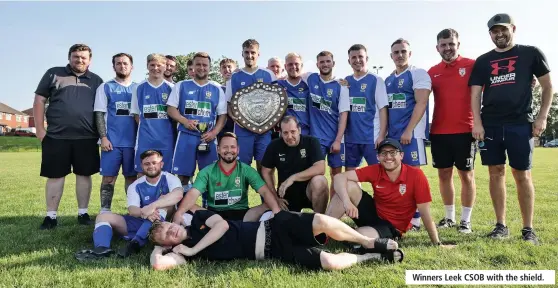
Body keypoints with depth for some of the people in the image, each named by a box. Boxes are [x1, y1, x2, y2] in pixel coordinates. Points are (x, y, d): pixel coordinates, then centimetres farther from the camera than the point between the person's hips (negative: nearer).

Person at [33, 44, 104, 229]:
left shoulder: (96, 80, 11)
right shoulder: (53, 74, 8)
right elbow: (39, 100, 6)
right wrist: (40, 128, -1)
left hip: (86, 137, 1)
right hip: (56, 136, -1)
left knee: (84, 174, 6)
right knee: (55, 176, 4)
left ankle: (83, 213, 17)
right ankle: (51, 216, 13)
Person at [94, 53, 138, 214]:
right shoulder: (105, 87, 7)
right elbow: (99, 114, 1)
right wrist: (103, 137, -9)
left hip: (133, 141, 2)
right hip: (112, 141, -1)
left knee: (132, 176, 7)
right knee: (109, 177, -1)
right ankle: (105, 212, 6)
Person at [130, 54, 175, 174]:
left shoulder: (171, 88, 4)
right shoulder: (139, 88, 5)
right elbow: (136, 114, 9)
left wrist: (165, 128, 3)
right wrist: (147, 127, -1)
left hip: (166, 138, 0)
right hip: (145, 138, 0)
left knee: (165, 173, 6)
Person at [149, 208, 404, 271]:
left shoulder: (196, 217, 10)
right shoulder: (184, 250, 3)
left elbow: (222, 224, -7)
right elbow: (158, 264, -11)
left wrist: (194, 248, -5)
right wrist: (157, 247, 6)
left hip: (271, 227, 2)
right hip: (273, 251, -1)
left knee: (321, 222, -25)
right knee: (329, 262, -22)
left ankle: (372, 244, 0)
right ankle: (371, 258, 7)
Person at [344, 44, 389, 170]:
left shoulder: (376, 80, -1)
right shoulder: (345, 81, 10)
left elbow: (383, 109, -6)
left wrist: (381, 135, -13)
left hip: (372, 137, -4)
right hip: (350, 137, 4)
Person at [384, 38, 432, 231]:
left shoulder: (418, 74, -2)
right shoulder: (388, 80, 18)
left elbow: (421, 103, -12)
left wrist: (409, 130, -19)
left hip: (411, 133, -6)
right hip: (391, 134, 7)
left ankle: (415, 218, 4)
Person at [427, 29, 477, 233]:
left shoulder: (472, 65, -2)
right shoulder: (432, 72, 8)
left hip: (465, 131, -3)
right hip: (439, 132, 4)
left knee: (466, 175, 5)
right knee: (444, 174, 10)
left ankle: (466, 220, 14)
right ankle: (449, 217, 23)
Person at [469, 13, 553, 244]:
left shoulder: (531, 53, 7)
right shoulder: (483, 61, 12)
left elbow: (547, 85, 6)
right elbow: (475, 94, 8)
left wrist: (542, 116, -4)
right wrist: (477, 122, -3)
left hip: (520, 124, -2)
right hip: (490, 125, 2)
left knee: (522, 175, 0)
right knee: (496, 173, 4)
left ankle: (528, 229, 10)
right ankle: (501, 225, 13)